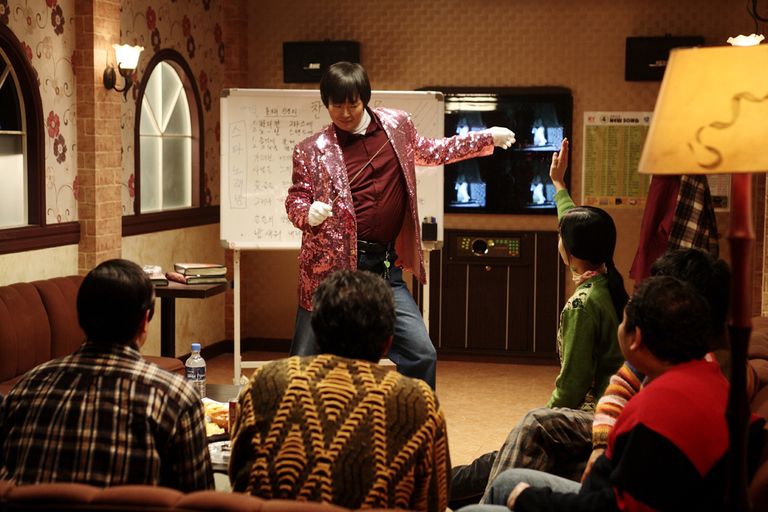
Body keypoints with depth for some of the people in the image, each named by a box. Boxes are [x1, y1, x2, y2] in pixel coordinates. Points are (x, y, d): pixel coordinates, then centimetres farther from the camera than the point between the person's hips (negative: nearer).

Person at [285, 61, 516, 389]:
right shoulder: (312, 150, -3)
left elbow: (429, 152, 26)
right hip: (331, 265, -3)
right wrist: (308, 213, -22)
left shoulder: (396, 125, 8)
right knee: (307, 362, 4)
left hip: (384, 267, 3)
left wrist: (487, 138, 30)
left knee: (421, 355, -2)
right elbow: (295, 199, 3)